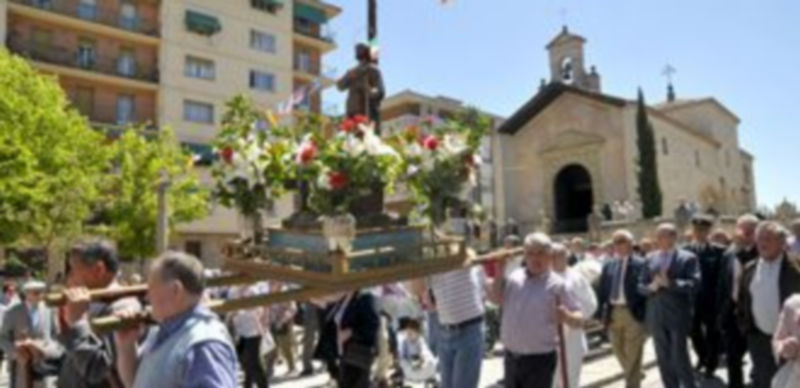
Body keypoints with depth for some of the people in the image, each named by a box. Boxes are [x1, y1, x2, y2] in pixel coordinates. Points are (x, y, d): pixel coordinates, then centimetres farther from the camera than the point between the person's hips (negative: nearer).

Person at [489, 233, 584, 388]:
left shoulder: (557, 284, -9)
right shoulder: (514, 276, 4)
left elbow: (579, 319, -8)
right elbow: (495, 298, -1)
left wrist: (567, 316, -29)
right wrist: (500, 271, -7)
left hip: (540, 359, -5)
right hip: (511, 357, 5)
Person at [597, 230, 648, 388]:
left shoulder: (641, 264, -6)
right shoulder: (608, 265, 10)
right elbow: (602, 290, 10)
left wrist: (646, 316, -13)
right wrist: (602, 313, 3)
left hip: (633, 313, -6)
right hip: (613, 313, 6)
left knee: (632, 355, 1)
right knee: (618, 350, 17)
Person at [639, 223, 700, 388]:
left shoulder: (688, 258, -4)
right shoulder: (651, 258, 9)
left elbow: (694, 284, -15)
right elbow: (641, 286, 7)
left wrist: (669, 283, -22)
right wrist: (651, 287, -13)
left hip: (678, 316, -4)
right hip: (656, 317, 5)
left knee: (679, 358, -3)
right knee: (663, 359, 11)